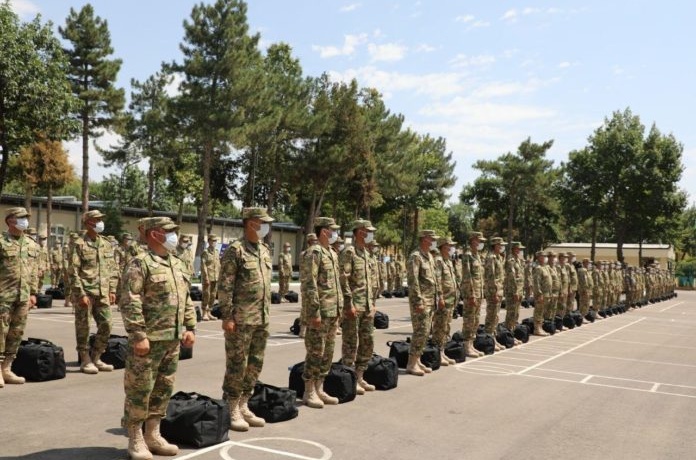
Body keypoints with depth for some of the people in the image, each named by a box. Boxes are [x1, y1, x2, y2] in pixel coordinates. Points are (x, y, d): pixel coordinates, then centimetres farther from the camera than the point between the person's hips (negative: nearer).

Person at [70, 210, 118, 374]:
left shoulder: (107, 244, 12)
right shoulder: (79, 244, -5)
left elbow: (113, 269, 15)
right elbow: (74, 272, -9)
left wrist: (112, 290, 7)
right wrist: (81, 294, -15)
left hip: (102, 293, 5)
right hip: (85, 292, -5)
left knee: (106, 325, 5)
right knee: (83, 327, 3)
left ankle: (96, 358, 19)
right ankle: (85, 361, 14)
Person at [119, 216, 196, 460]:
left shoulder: (177, 264, 14)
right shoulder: (140, 263, -11)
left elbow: (186, 299, 19)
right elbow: (129, 303, -17)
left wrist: (190, 328, 13)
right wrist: (138, 336, -20)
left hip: (172, 340, 8)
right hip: (149, 339, -8)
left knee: (163, 389, 14)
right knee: (139, 390, 1)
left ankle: (153, 436, 26)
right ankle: (136, 440, 14)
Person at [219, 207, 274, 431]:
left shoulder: (265, 251, 13)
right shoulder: (235, 250, -11)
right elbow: (225, 286, -13)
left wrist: (266, 314, 17)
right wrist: (227, 316, -16)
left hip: (261, 320, 8)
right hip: (241, 320, -8)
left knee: (255, 365, 13)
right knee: (237, 365, 1)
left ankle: (244, 407, 25)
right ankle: (233, 411, 12)